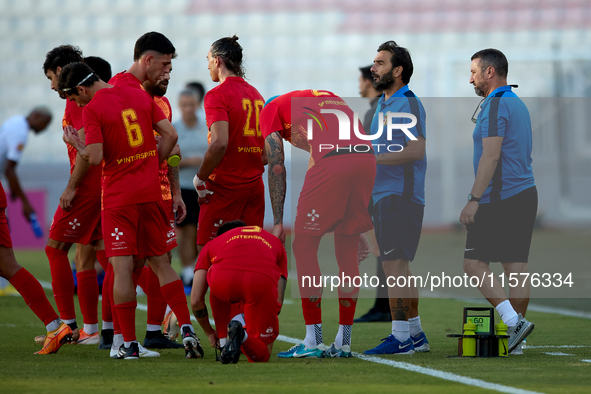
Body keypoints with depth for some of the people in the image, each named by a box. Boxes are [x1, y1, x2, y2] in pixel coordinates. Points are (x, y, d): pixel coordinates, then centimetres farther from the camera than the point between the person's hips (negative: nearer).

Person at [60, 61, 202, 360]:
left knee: (122, 268, -3)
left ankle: (129, 343, -3)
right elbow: (170, 135, 5)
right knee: (160, 262, 12)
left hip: (118, 198, -5)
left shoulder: (92, 110, -10)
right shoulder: (140, 96, 8)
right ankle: (186, 330, 3)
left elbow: (95, 158, -15)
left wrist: (76, 143, 3)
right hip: (151, 193, 5)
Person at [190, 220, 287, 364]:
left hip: (223, 278, 0)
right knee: (261, 355, 18)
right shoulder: (274, 241, 40)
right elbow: (278, 302, 32)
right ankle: (243, 336, -15)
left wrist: (209, 333, 46)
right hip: (263, 280, 0)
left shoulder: (212, 244, 36)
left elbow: (196, 301, 29)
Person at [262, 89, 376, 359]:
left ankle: (314, 341, 6)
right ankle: (343, 343, 17)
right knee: (347, 252, 15)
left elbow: (277, 169, 12)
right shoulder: (329, 97, 37)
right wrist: (358, 227, 34)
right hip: (367, 157, 6)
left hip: (331, 162, -6)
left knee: (304, 247, 7)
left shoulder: (272, 109, 22)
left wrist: (278, 222, 15)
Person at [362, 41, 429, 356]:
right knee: (399, 266, 12)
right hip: (385, 195, 10)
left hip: (400, 196, -10)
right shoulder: (383, 105, 19)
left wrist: (374, 157, -21)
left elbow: (417, 149, -21)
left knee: (394, 264, -12)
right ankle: (415, 334, 17)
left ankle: (400, 337, -13)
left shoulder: (407, 104, -12)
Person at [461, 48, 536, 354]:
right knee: (516, 266, 7)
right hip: (525, 193, 9)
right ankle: (516, 338, 8)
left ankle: (513, 321, -17)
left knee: (474, 263, -6)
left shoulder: (495, 106, -13)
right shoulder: (518, 105, 18)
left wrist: (474, 199, -22)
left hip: (500, 200, -9)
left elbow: (491, 156, -20)